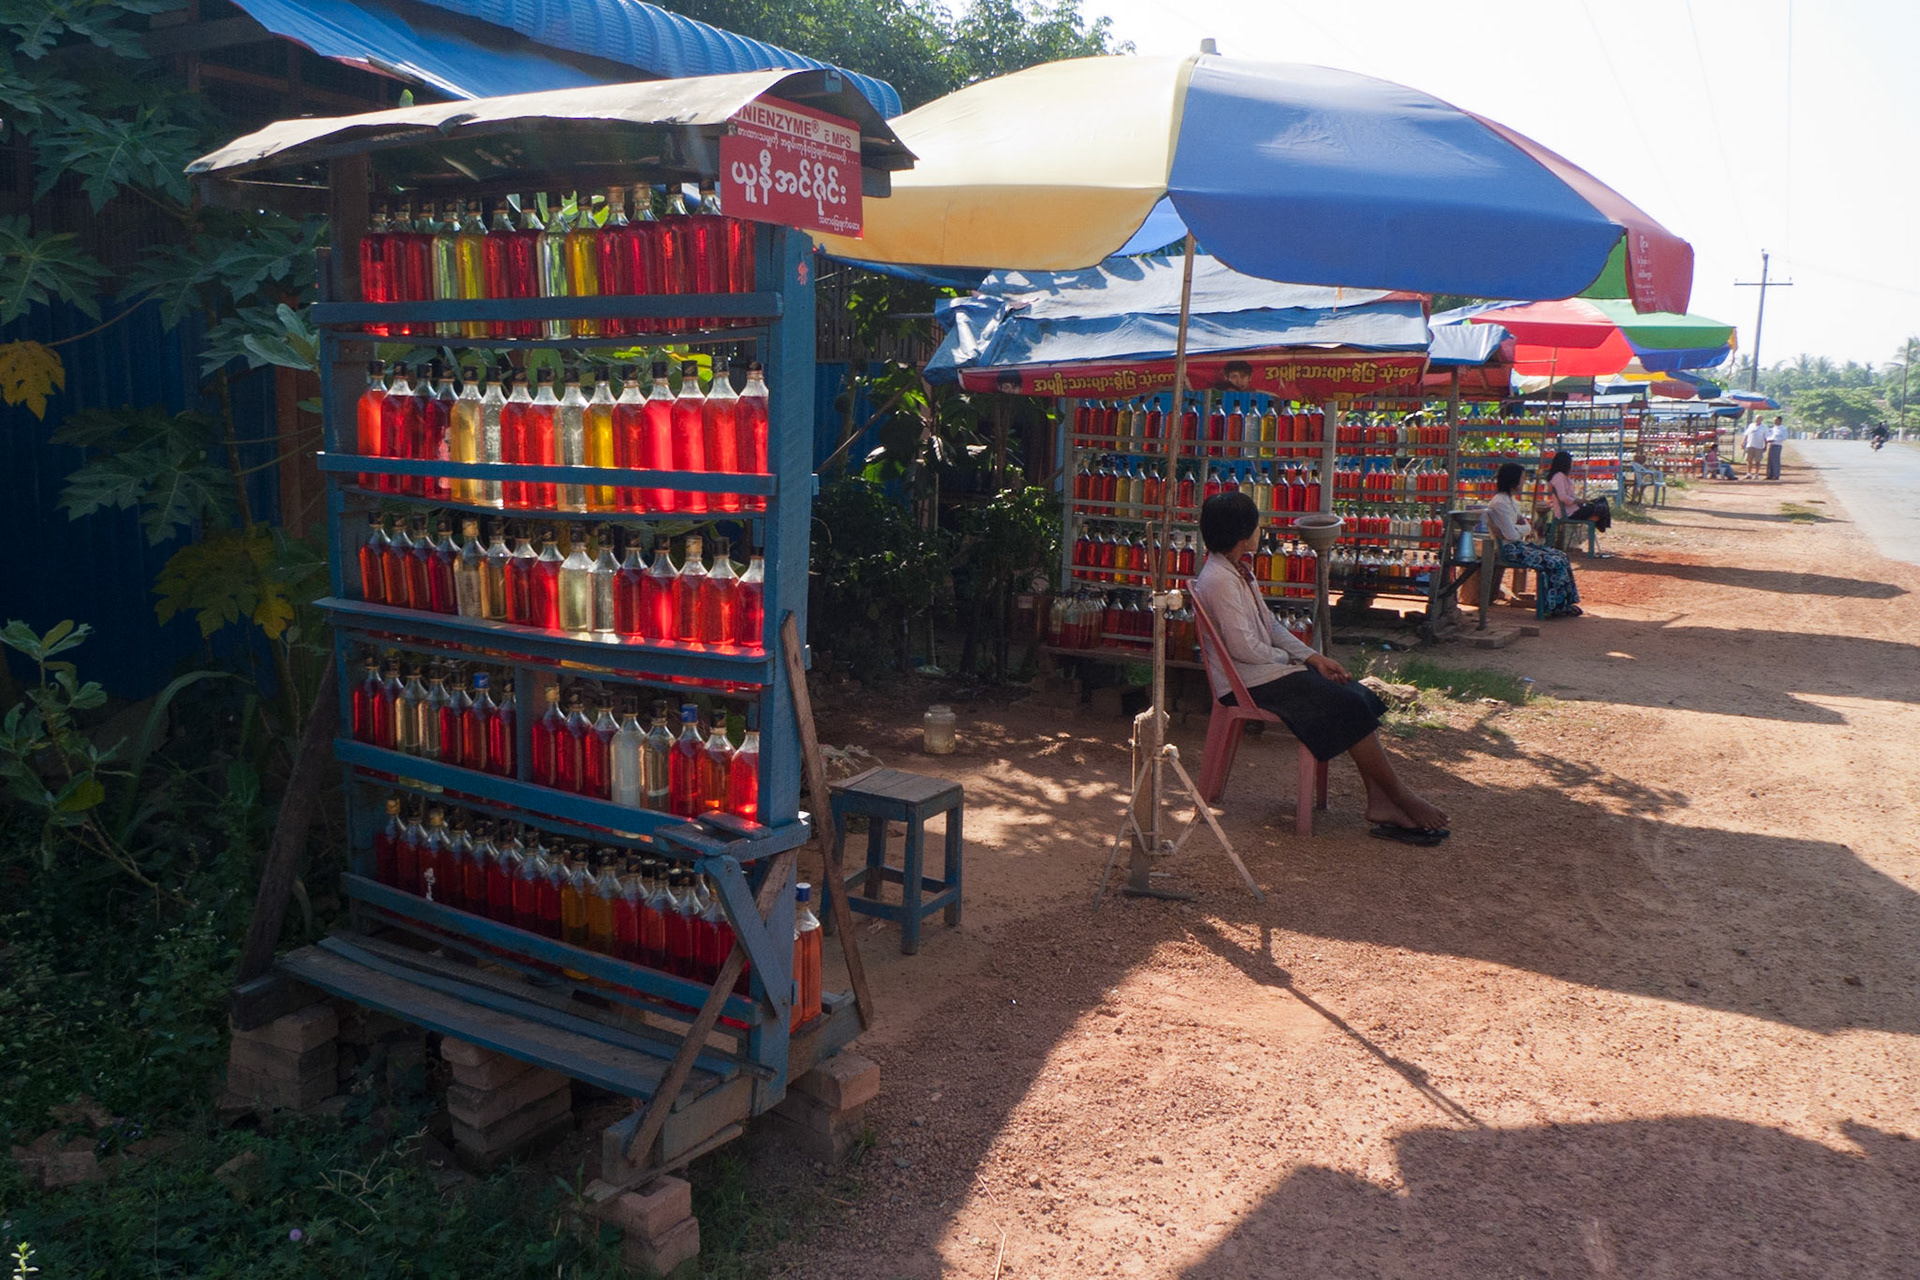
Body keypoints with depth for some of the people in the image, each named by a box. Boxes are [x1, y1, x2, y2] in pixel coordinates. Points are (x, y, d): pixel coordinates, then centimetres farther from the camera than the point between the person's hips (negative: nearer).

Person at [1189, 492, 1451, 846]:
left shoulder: (1238, 568, 12)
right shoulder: (1219, 580, -20)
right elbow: (1244, 648, -23)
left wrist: (1312, 657, 6)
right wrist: (1288, 658, -6)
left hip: (1266, 668, 10)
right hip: (1248, 682, -10)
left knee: (1358, 696, -3)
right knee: (1348, 706, -16)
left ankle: (1380, 804, -9)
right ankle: (1399, 795, -2)